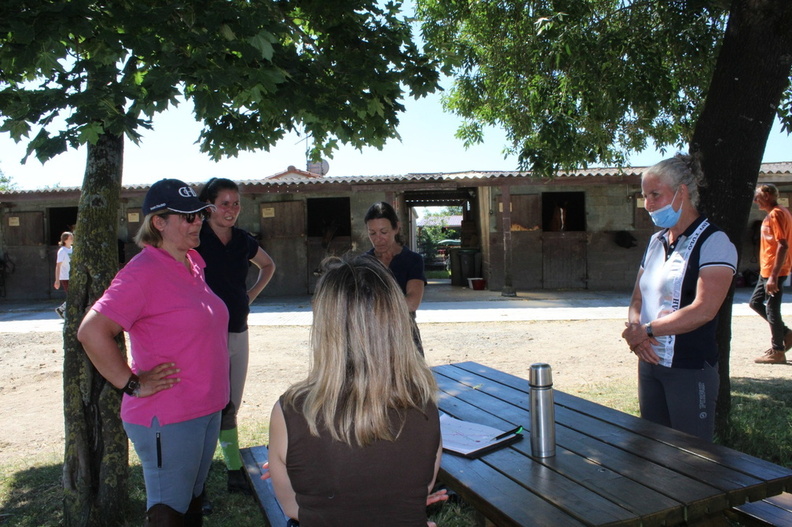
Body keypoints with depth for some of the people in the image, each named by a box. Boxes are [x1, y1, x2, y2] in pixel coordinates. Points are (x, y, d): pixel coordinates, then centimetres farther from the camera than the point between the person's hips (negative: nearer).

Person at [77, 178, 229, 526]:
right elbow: (91, 332, -25)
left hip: (207, 411, 8)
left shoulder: (193, 264, 8)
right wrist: (132, 384, -19)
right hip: (167, 419, -8)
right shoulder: (143, 272, -18)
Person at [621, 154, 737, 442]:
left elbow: (703, 310, -21)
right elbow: (637, 299, 12)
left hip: (691, 369, -7)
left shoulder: (713, 242, -11)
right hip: (649, 363, 7)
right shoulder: (656, 242, 12)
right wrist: (635, 331, -9)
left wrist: (646, 330, -15)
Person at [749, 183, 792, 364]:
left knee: (772, 310, -3)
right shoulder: (774, 214, 15)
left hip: (774, 271, -10)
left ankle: (777, 352, 7)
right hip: (767, 271, 10)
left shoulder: (776, 214, -15)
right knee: (755, 302, 17)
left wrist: (774, 276, -25)